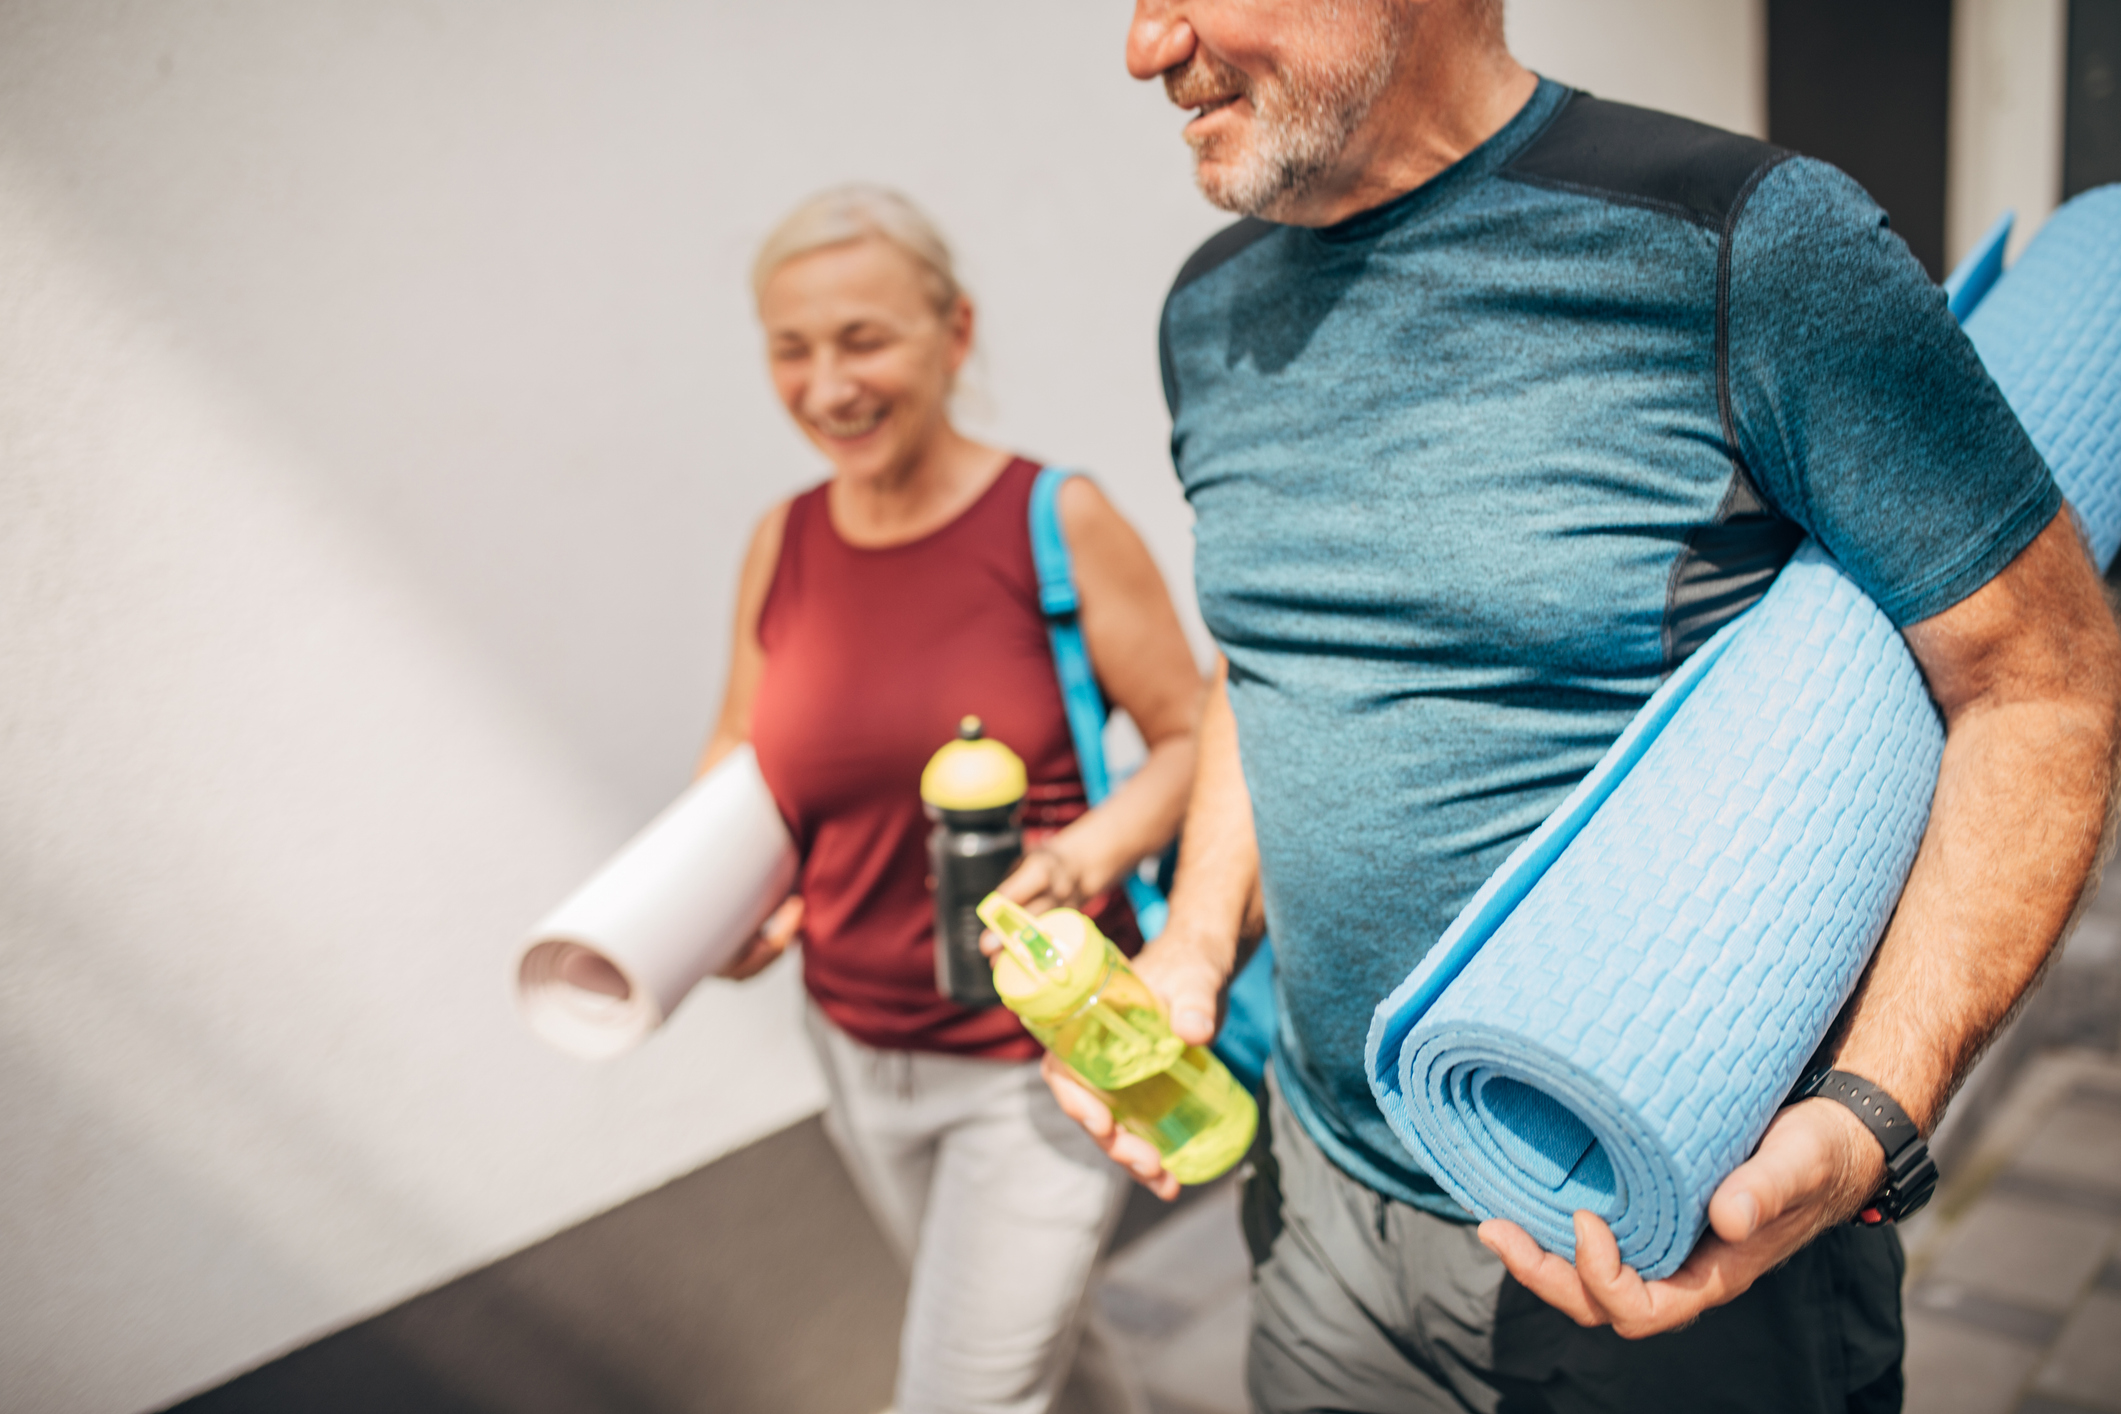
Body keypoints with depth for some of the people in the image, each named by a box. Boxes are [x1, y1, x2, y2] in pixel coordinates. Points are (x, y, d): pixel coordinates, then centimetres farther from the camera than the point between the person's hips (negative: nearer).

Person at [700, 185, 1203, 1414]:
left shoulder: (1054, 520, -15)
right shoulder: (782, 545, -2)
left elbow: (1192, 739, -10)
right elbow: (743, 760, 10)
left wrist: (1089, 854, -28)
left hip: (1040, 1059, -5)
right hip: (860, 1050, 5)